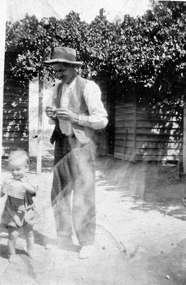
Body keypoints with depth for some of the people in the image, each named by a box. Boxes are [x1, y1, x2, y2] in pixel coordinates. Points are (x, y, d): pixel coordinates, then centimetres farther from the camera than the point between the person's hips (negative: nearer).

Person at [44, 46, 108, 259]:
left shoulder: (89, 87, -12)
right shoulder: (58, 88, 11)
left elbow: (102, 121, -15)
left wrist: (74, 117, -27)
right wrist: (51, 113, -5)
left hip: (82, 146, -7)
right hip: (62, 144, 7)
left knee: (83, 196, -2)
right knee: (59, 194, 10)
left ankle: (87, 242, 16)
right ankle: (64, 238, 26)